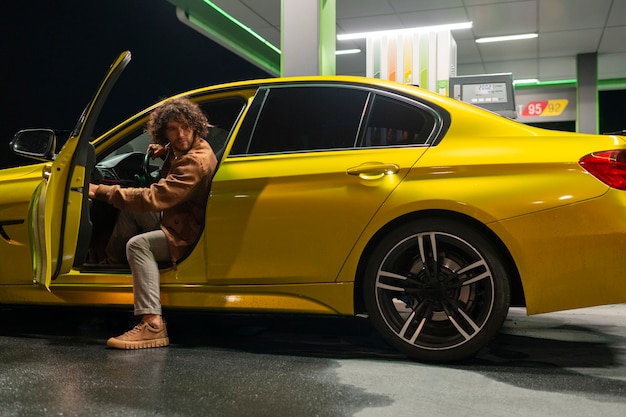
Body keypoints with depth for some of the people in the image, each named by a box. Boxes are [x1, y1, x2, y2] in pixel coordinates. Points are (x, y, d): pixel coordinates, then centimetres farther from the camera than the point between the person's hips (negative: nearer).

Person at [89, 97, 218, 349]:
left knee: (138, 245, -31)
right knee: (129, 209, 20)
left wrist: (101, 191, -28)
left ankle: (153, 324, -36)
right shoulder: (180, 148, 3)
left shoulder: (197, 162, -28)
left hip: (189, 235, -11)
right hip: (174, 220, 11)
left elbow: (153, 198, -35)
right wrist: (163, 150, 9)